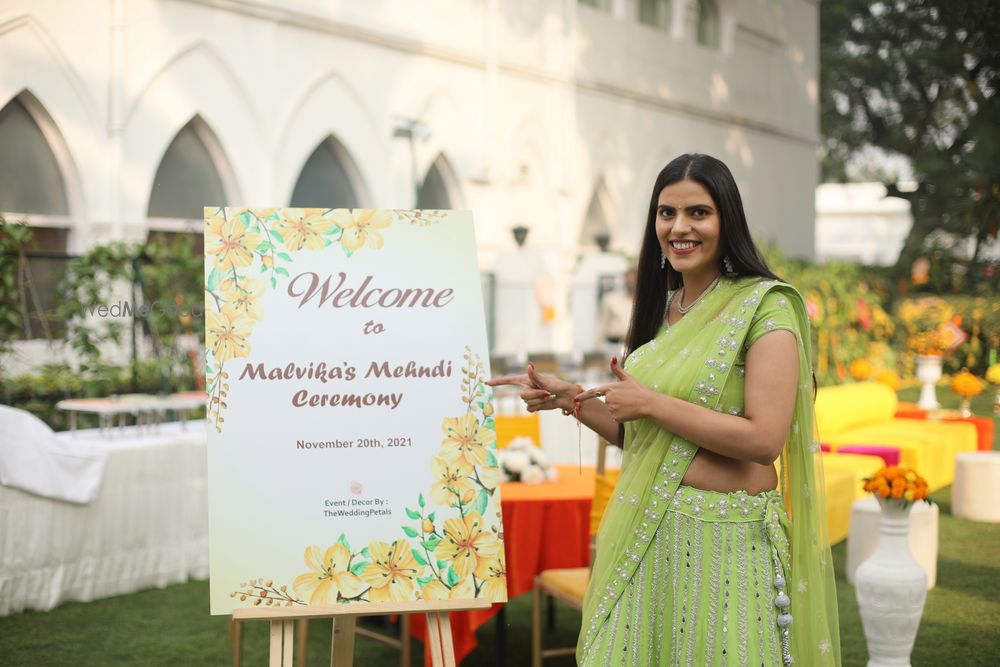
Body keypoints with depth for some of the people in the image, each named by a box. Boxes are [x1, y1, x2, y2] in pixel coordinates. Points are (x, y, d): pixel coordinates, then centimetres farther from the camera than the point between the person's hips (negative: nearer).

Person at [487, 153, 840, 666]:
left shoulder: (764, 306, -10)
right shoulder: (661, 308, 12)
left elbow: (764, 439, -19)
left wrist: (651, 403, -15)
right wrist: (570, 399, 5)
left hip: (723, 540, -6)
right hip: (643, 533, 7)